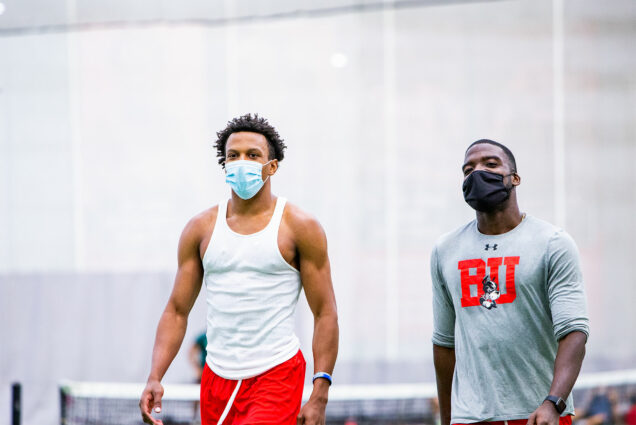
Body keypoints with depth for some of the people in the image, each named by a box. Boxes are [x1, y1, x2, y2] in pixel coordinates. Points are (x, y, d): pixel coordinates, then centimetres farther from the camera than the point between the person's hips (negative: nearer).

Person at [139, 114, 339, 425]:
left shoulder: (299, 227, -1)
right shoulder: (201, 229, 8)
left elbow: (325, 313, -3)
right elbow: (177, 310, 10)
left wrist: (319, 394, -11)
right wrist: (155, 377, -4)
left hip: (277, 374, -4)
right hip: (217, 376, 4)